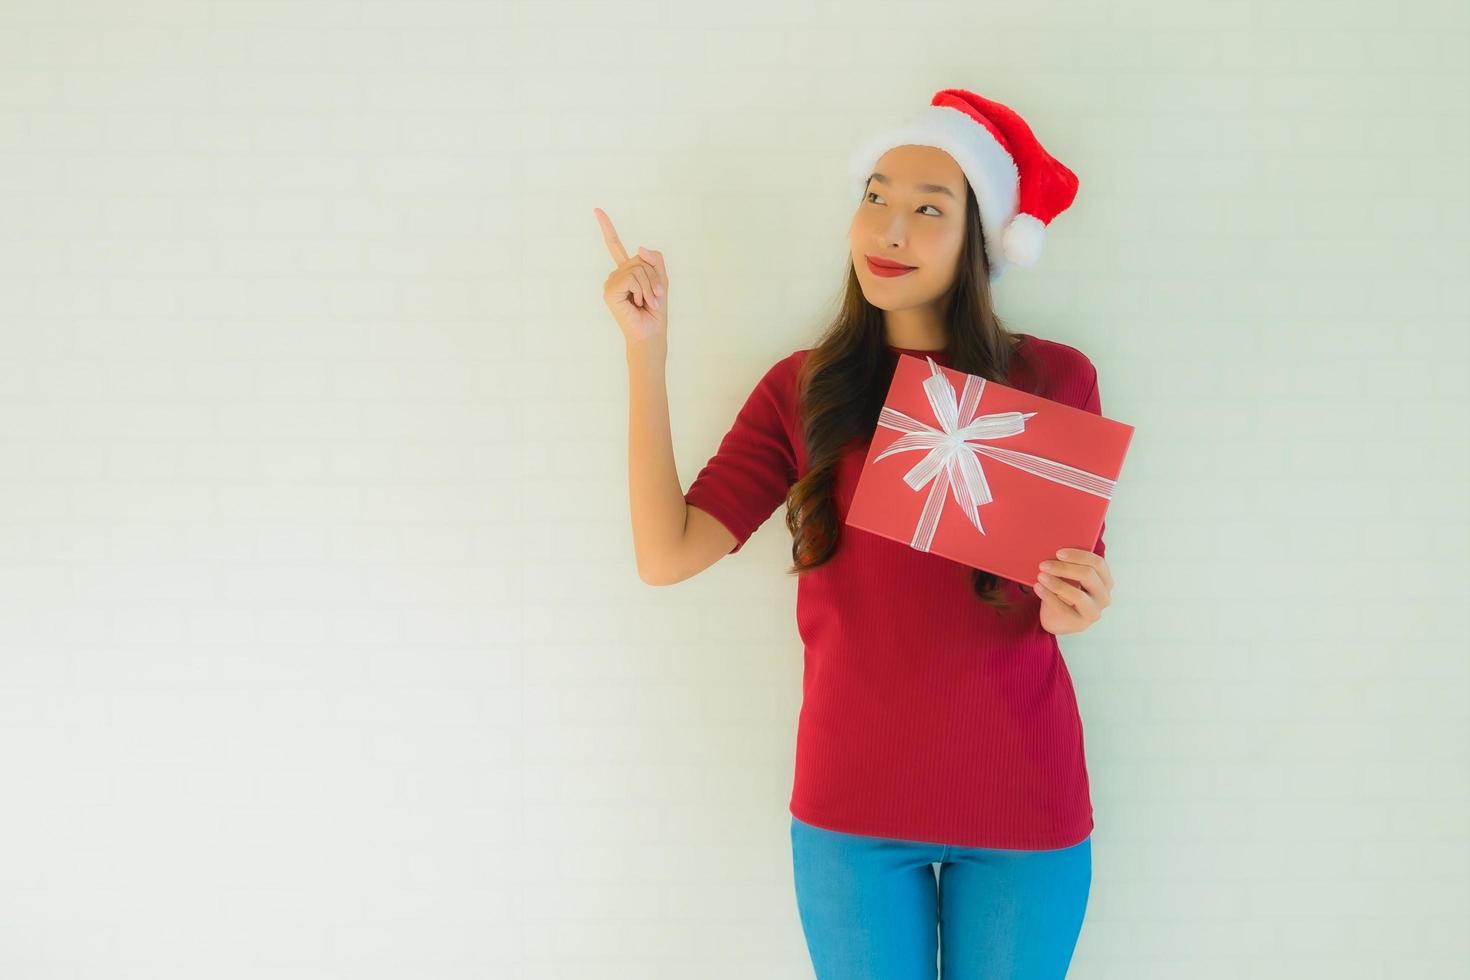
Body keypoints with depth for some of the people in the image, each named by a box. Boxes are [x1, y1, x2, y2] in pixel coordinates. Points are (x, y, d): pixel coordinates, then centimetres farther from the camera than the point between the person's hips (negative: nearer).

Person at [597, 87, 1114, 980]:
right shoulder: (803, 389, -1)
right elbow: (668, 554, -12)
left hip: (1021, 808, 0)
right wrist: (647, 349, -13)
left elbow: (1078, 584, 3)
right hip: (853, 803, 1)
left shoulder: (1053, 379, -5)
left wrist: (1072, 605, -21)